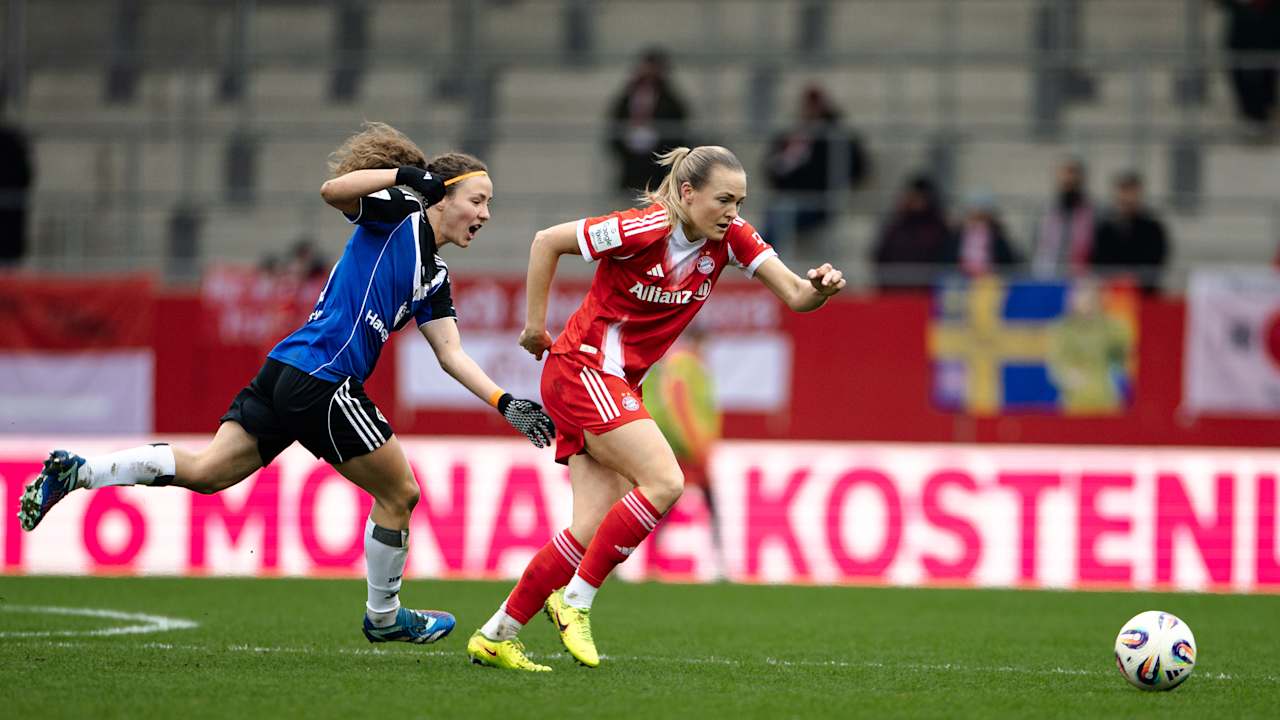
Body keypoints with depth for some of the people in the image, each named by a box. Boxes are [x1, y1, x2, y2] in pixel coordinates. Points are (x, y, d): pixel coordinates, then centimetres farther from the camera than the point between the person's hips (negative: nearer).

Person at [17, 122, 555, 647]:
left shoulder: (432, 276, 22)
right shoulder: (398, 213, -2)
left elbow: (452, 355, 20)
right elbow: (334, 190, -18)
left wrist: (506, 404, 11)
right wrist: (409, 175, -24)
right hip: (321, 381, -9)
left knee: (207, 471, 1)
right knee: (399, 494, 7)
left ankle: (77, 472, -5)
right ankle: (384, 617, 22)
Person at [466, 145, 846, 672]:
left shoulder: (729, 237, -1)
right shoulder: (643, 230, -19)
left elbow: (793, 295, -7)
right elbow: (547, 241, -9)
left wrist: (818, 289, -30)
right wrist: (535, 326, -5)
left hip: (619, 385, 7)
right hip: (580, 368, -7)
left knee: (596, 531, -3)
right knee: (664, 481, -23)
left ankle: (493, 638, 5)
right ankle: (576, 602, -14)